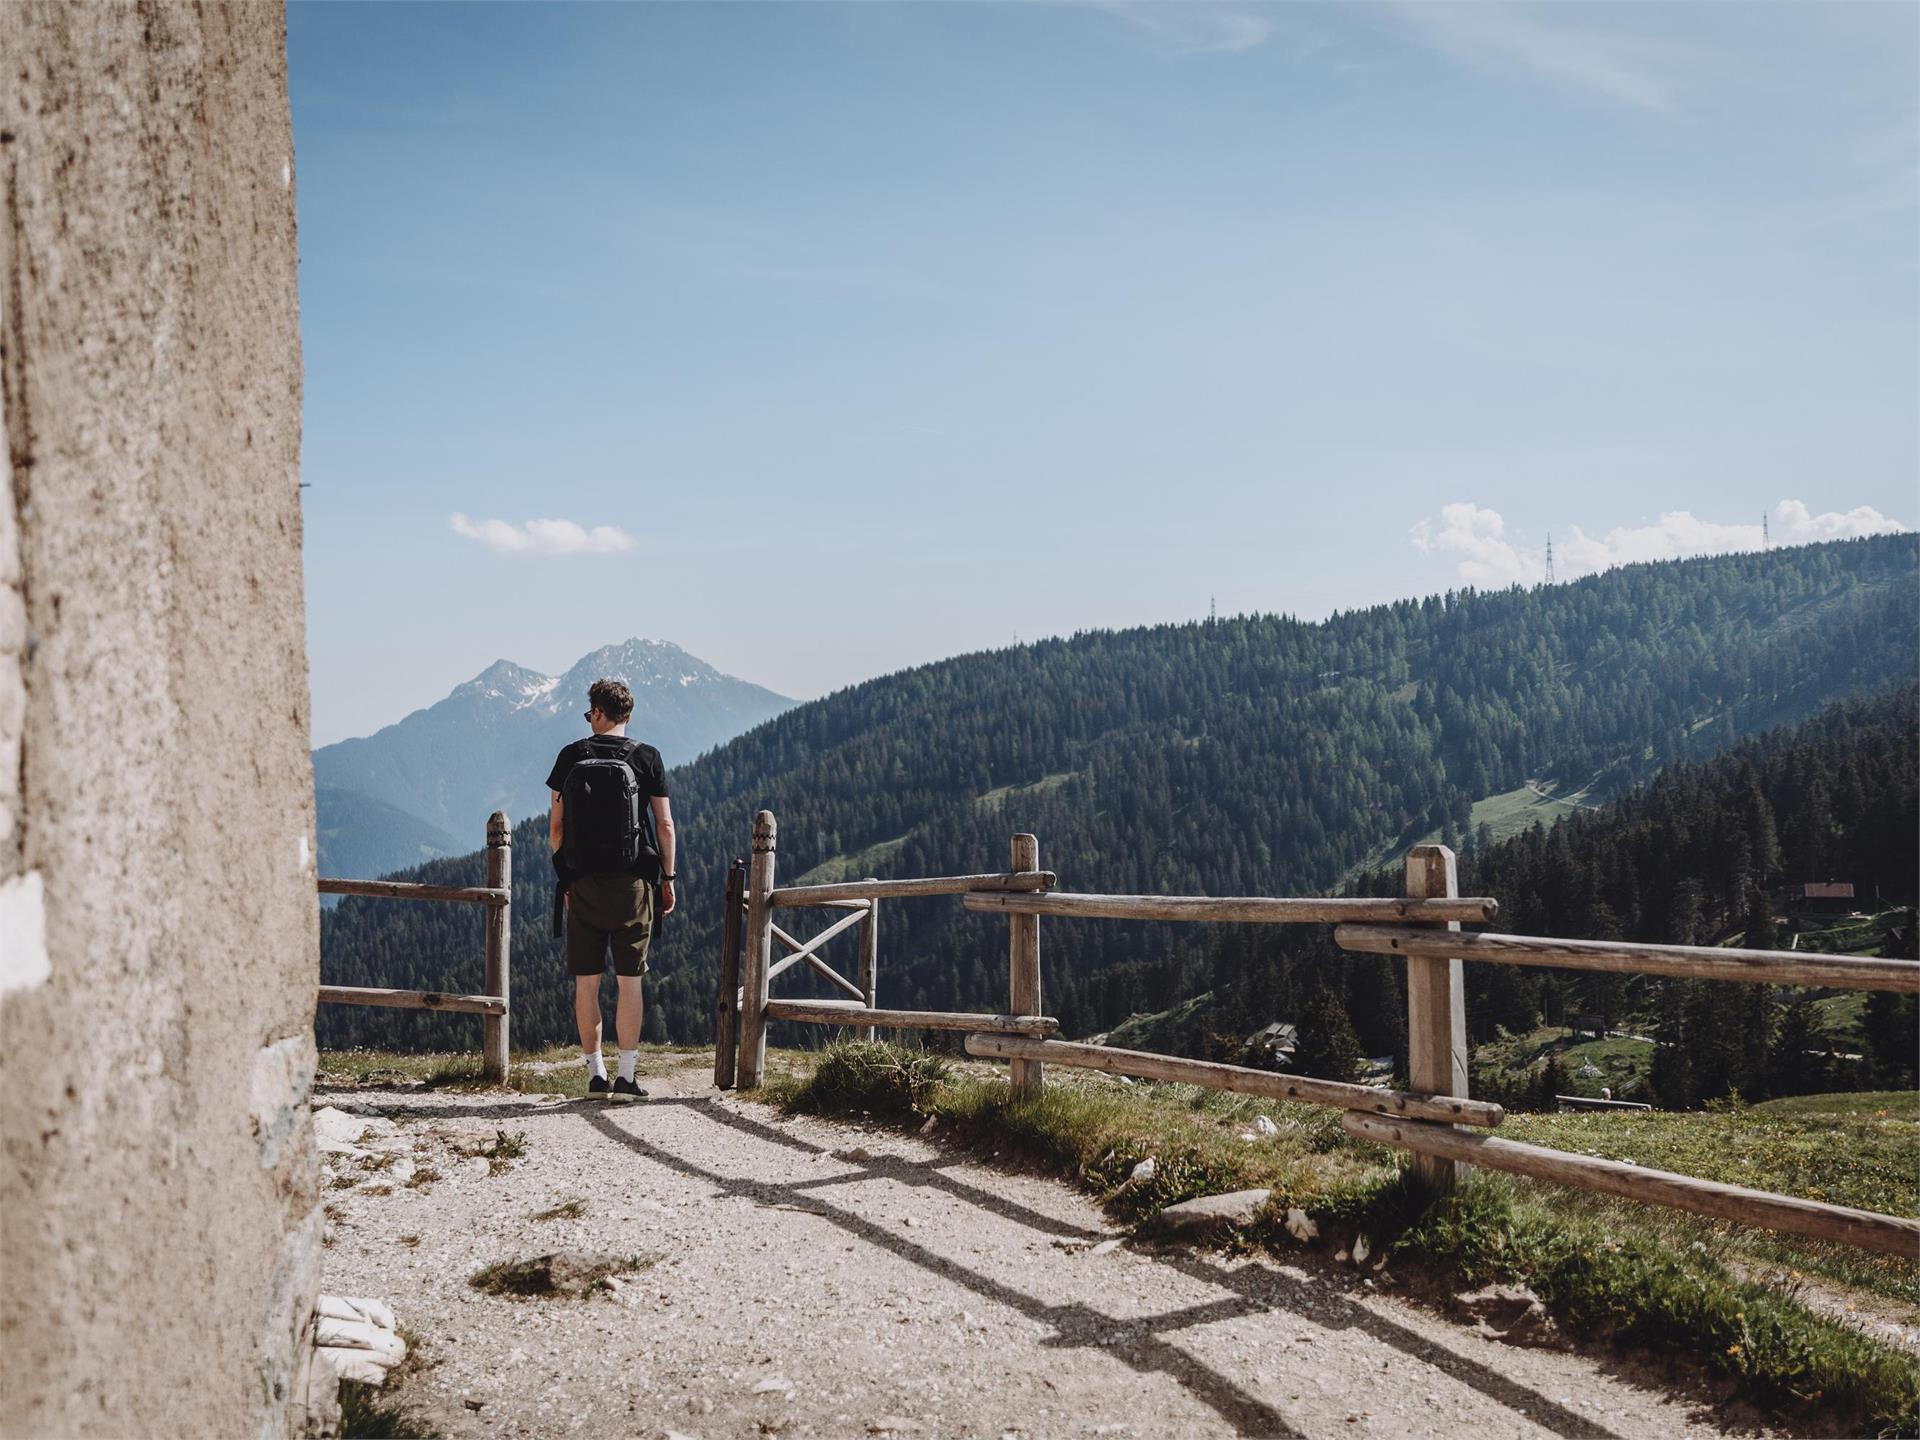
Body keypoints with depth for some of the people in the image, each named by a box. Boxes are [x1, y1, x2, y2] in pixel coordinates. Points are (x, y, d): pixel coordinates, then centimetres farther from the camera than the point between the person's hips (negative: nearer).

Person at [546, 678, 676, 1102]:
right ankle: (626, 1077, 1)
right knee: (629, 982, 3)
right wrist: (668, 879, 7)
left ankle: (595, 1073, 13)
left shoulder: (570, 757, 3)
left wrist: (565, 877, 14)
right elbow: (665, 825, -2)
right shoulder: (646, 758, -1)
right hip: (632, 883, -1)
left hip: (583, 884, 1)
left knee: (586, 983, 9)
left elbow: (555, 827, 4)